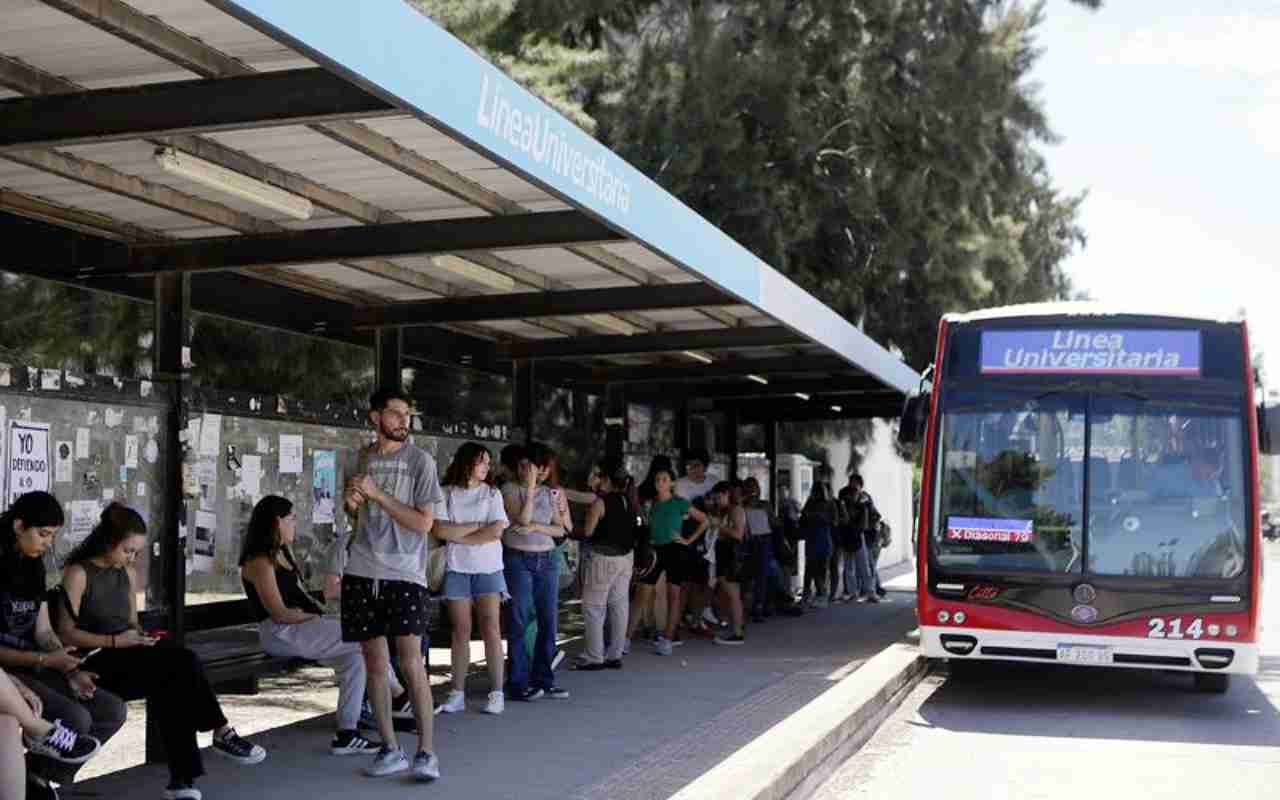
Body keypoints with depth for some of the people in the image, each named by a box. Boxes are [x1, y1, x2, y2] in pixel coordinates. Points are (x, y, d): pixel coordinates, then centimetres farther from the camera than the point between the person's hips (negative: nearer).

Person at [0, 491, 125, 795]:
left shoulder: (33, 566, 11)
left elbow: (44, 632, 10)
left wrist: (70, 670, -6)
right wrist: (45, 660, -19)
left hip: (33, 667, 8)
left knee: (113, 710, -7)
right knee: (74, 718, -28)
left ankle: (41, 775, 2)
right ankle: (29, 780, -3)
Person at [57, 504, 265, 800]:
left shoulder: (128, 574, 17)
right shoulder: (78, 573, -5)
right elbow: (66, 632, -11)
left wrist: (140, 635, 1)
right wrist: (114, 641, -19)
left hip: (129, 659, 6)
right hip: (99, 664, -6)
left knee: (173, 684, -27)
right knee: (182, 662, -28)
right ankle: (221, 734, -16)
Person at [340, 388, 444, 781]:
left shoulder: (420, 461, -4)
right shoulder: (361, 458, 9)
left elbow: (424, 523, -10)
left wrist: (377, 494, -15)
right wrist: (350, 500, -2)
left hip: (405, 575, -4)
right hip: (363, 573, 4)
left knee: (411, 663, -11)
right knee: (375, 664, 7)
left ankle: (426, 751, -3)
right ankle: (390, 749, 16)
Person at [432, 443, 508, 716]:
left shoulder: (491, 493, 5)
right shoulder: (446, 493, 3)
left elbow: (496, 531, -6)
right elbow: (439, 530, -8)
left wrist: (458, 536, -7)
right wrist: (475, 526, -9)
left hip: (488, 568, 0)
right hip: (457, 568, 0)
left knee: (490, 628, -5)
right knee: (461, 631, 3)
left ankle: (497, 693, -2)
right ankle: (458, 694, 8)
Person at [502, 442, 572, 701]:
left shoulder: (550, 493, 11)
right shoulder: (510, 490, -2)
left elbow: (561, 530, 6)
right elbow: (522, 519, -15)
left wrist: (536, 527, -10)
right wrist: (531, 487, -14)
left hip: (548, 559, 5)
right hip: (518, 559, -5)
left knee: (548, 621, 5)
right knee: (518, 622, -4)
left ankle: (543, 679, 13)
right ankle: (518, 683, 0)